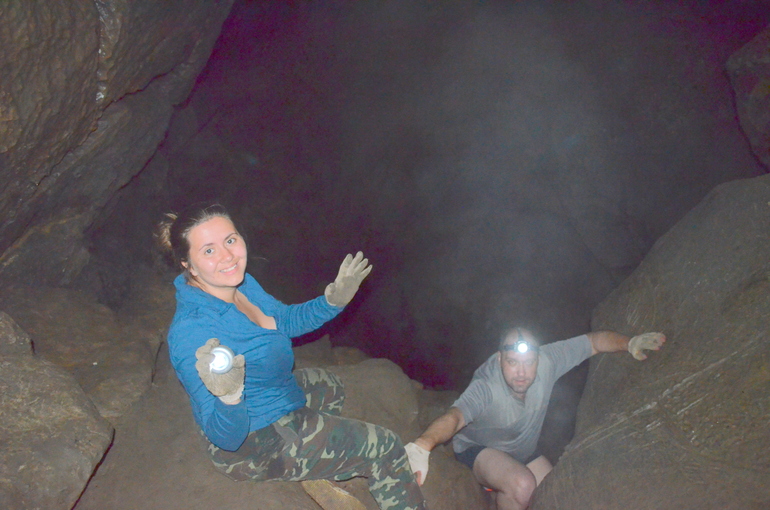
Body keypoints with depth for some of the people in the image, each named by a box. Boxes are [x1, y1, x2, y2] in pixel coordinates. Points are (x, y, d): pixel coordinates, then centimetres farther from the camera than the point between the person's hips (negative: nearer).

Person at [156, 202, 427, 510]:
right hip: (252, 445, -9)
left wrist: (333, 301, -8)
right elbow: (227, 438, -34)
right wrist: (229, 396, -56)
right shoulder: (192, 334, -35)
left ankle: (314, 470, 50)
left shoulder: (240, 282, -9)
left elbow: (286, 320, 9)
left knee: (329, 386, 35)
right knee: (385, 449, 0)